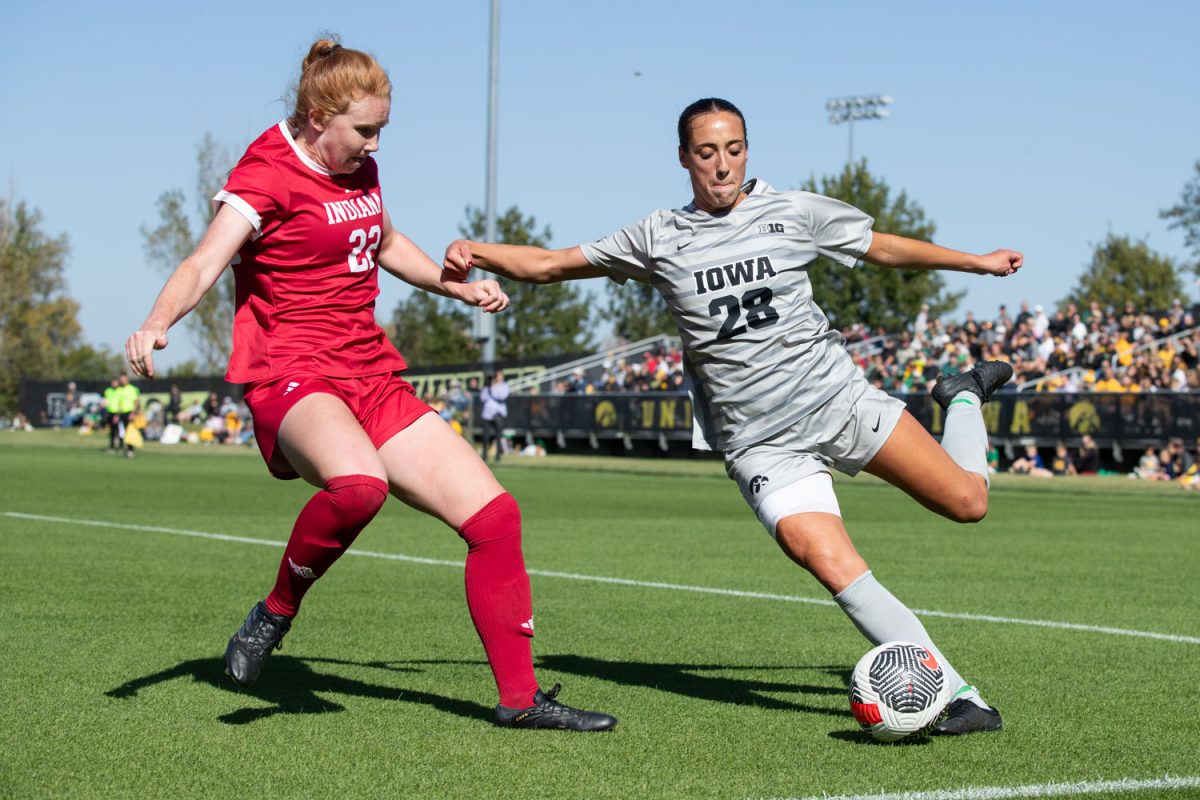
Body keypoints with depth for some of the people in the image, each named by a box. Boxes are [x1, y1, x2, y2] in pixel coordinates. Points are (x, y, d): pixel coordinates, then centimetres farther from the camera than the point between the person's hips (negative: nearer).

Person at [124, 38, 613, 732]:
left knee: (495, 515, -1)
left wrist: (457, 286, 32)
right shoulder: (268, 176, -9)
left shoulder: (361, 169, 14)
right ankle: (276, 613, -12)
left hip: (374, 380, 8)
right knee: (360, 484, -40)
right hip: (292, 380, -8)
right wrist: (158, 322, -43)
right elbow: (204, 265, -24)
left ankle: (520, 697, 10)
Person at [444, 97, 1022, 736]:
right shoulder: (658, 238, 5)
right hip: (760, 445, -1)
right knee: (830, 564, -22)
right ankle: (961, 699, -16)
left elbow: (884, 248, 17)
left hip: (836, 398, 1)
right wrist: (477, 253, -6)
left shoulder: (795, 213, 5)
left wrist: (977, 262, 21)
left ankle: (965, 399, 31)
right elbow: (550, 265, 10)